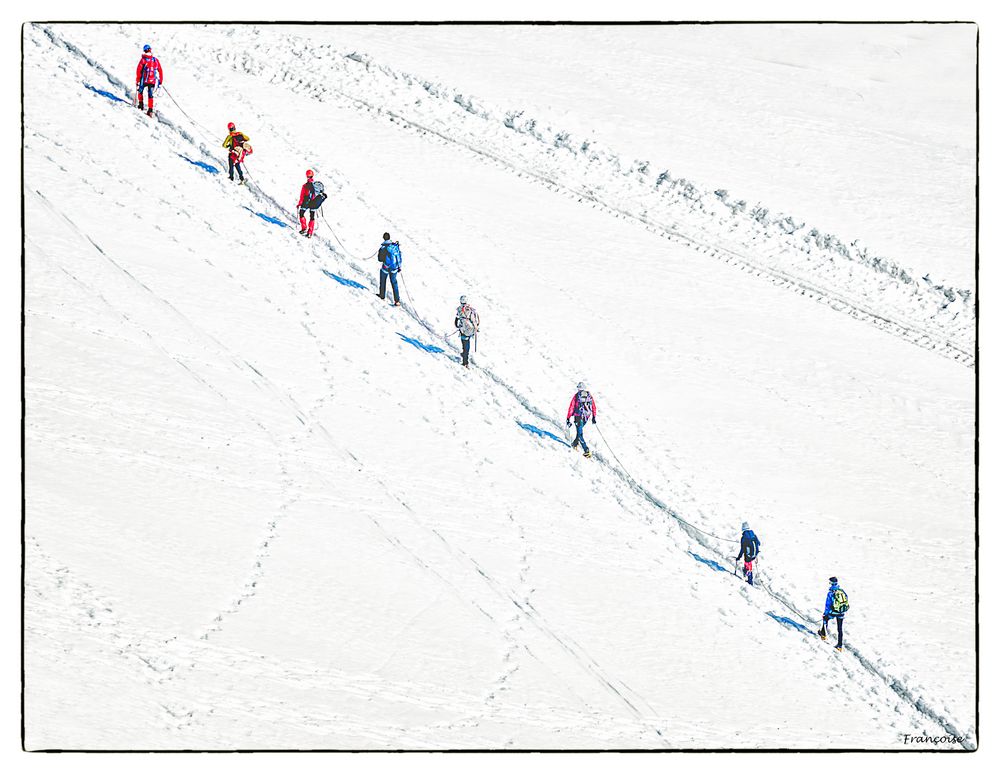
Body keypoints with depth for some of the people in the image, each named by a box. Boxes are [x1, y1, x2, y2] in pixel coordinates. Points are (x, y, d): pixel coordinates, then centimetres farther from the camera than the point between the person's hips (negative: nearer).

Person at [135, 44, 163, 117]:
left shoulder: (143, 60, -8)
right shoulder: (156, 60, 0)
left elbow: (138, 71, -10)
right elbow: (160, 70, 4)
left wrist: (137, 81, -5)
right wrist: (160, 81, 13)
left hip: (143, 80, -2)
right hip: (152, 81, 2)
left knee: (140, 90, 25)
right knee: (150, 95, 10)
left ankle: (141, 104, 19)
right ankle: (150, 110, 0)